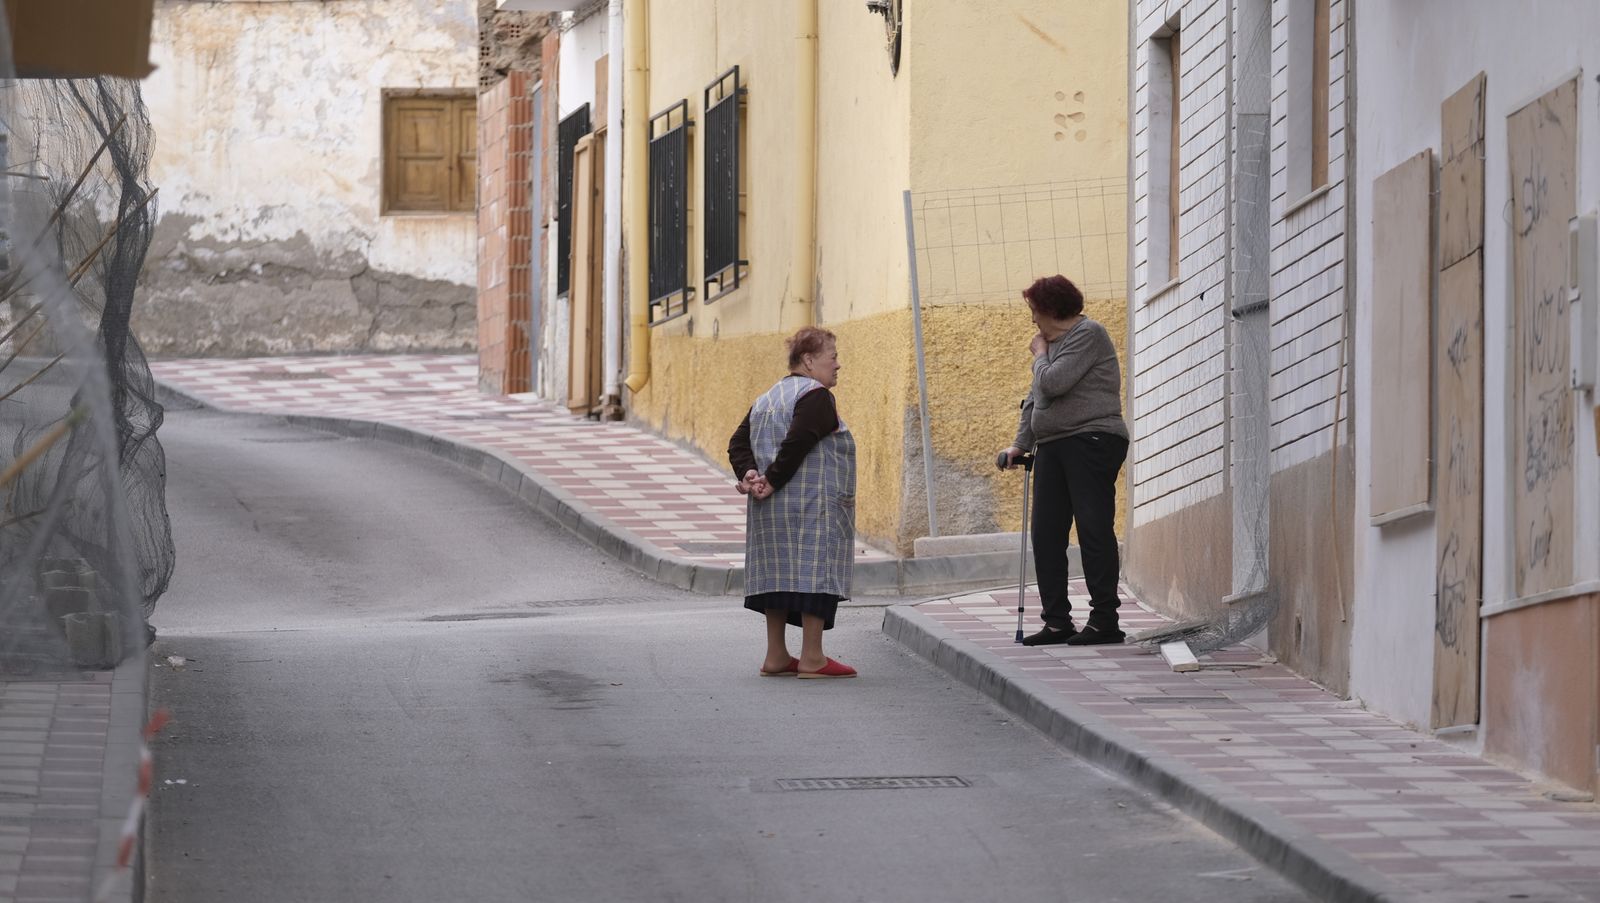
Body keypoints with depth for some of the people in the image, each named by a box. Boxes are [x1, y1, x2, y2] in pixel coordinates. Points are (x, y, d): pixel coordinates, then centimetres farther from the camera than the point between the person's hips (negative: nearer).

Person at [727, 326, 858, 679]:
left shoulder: (766, 400, 18)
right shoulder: (816, 397, -10)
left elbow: (738, 443, 9)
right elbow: (796, 444, -21)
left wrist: (749, 475, -5)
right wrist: (772, 482, -14)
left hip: (772, 507, 9)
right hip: (814, 503, -9)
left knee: (780, 573, 11)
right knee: (815, 572, -6)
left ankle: (776, 656, 13)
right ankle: (812, 659, -8)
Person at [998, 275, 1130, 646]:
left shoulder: (1088, 335, -6)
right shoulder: (1054, 343, 22)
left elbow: (1053, 383, -15)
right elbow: (1036, 398, 28)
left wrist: (1039, 355, 3)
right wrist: (1020, 444, 22)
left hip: (1092, 439, -9)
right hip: (1052, 446, 9)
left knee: (1094, 528, -10)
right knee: (1046, 535, 3)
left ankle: (1105, 619, -10)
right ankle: (1057, 622, 5)